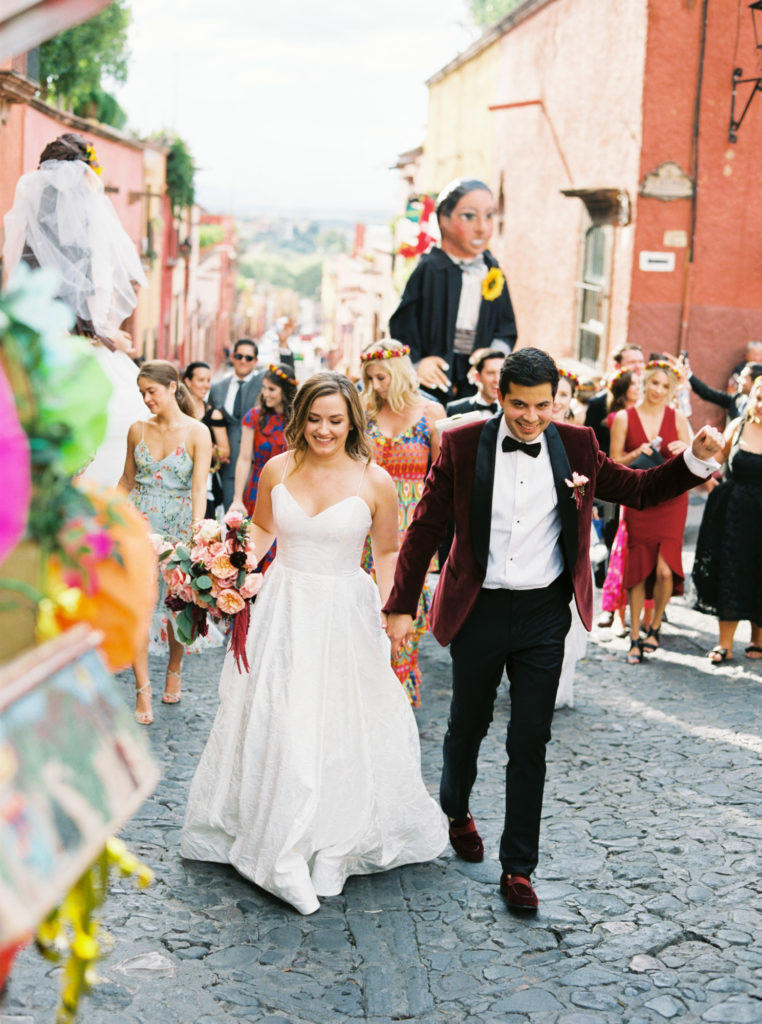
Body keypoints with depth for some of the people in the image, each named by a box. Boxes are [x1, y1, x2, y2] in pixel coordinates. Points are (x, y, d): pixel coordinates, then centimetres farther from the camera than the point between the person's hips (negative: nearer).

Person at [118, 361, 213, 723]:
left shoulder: (197, 433, -8)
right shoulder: (137, 430, 3)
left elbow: (199, 489, -15)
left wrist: (197, 535, -24)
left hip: (178, 528, -2)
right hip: (140, 526, 2)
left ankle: (174, 670, 34)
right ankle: (143, 691, -3)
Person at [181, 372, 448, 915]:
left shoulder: (375, 482, -7)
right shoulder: (277, 470, 0)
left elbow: (387, 552, 3)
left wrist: (389, 606, -9)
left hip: (345, 615, -2)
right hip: (284, 609, 2)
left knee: (344, 731, 4)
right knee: (277, 728, -1)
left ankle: (335, 848, 21)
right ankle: (286, 858, 7)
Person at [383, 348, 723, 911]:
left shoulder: (575, 446, -2)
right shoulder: (462, 444, -7)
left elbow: (640, 489, 6)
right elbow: (426, 528, -3)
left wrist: (697, 459, -10)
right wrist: (402, 605, -3)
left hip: (544, 614, 1)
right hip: (479, 611, 0)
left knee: (530, 743, 4)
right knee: (467, 725, 18)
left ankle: (518, 866, 16)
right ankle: (456, 812, 47)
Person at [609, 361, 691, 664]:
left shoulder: (678, 420, 4)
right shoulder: (624, 418, 2)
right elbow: (614, 463, 2)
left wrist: (684, 451, -16)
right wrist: (638, 453, -16)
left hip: (671, 501, 0)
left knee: (665, 569, -10)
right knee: (638, 570, 2)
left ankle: (654, 627, 15)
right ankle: (635, 637, 15)